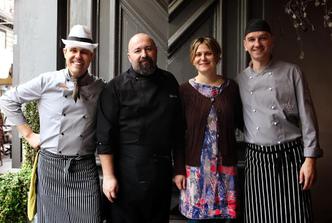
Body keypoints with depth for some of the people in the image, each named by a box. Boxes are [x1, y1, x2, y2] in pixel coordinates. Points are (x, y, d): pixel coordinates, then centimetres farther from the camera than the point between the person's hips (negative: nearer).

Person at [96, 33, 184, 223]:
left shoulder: (169, 82, 8)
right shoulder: (116, 87, -5)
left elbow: (178, 130, 12)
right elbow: (105, 136, -9)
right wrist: (108, 176, -12)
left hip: (163, 171, 4)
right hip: (128, 173, -4)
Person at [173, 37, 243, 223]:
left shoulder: (231, 87, 3)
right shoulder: (185, 90, -2)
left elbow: (241, 122, 12)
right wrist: (178, 169, -3)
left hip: (225, 167, 2)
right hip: (195, 167, -1)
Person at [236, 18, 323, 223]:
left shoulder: (291, 72, 2)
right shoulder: (240, 80, 9)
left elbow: (307, 116, -2)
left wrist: (310, 157, -8)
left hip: (291, 156, -2)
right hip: (257, 159, 2)